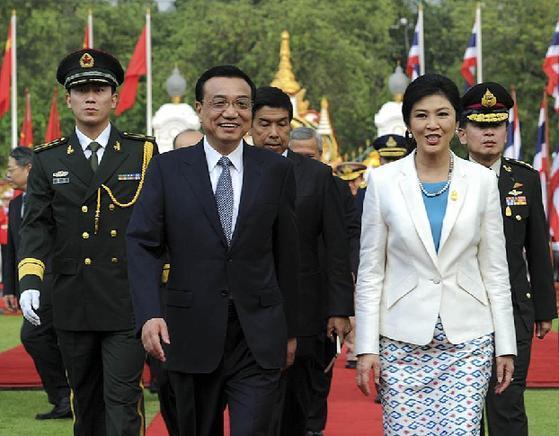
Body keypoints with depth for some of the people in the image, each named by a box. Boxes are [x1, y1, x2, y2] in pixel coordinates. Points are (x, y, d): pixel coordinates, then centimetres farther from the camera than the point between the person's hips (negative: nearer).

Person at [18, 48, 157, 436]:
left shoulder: (144, 152, 3)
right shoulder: (49, 160, 8)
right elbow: (37, 226, 3)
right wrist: (30, 280, -10)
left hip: (128, 301, -2)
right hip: (73, 302, 3)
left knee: (123, 398, -8)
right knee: (85, 400, 13)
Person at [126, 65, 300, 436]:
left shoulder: (277, 171, 4)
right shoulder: (167, 169, 1)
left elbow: (287, 255, 8)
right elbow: (142, 244, -4)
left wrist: (290, 330, 11)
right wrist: (149, 314, -18)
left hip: (258, 338, 0)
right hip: (193, 333, 1)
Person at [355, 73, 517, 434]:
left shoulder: (481, 181, 4)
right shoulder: (384, 181, 2)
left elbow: (495, 270, 6)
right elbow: (370, 272, 3)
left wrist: (505, 346, 3)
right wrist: (366, 347, -2)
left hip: (468, 339, 0)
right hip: (403, 340, 0)